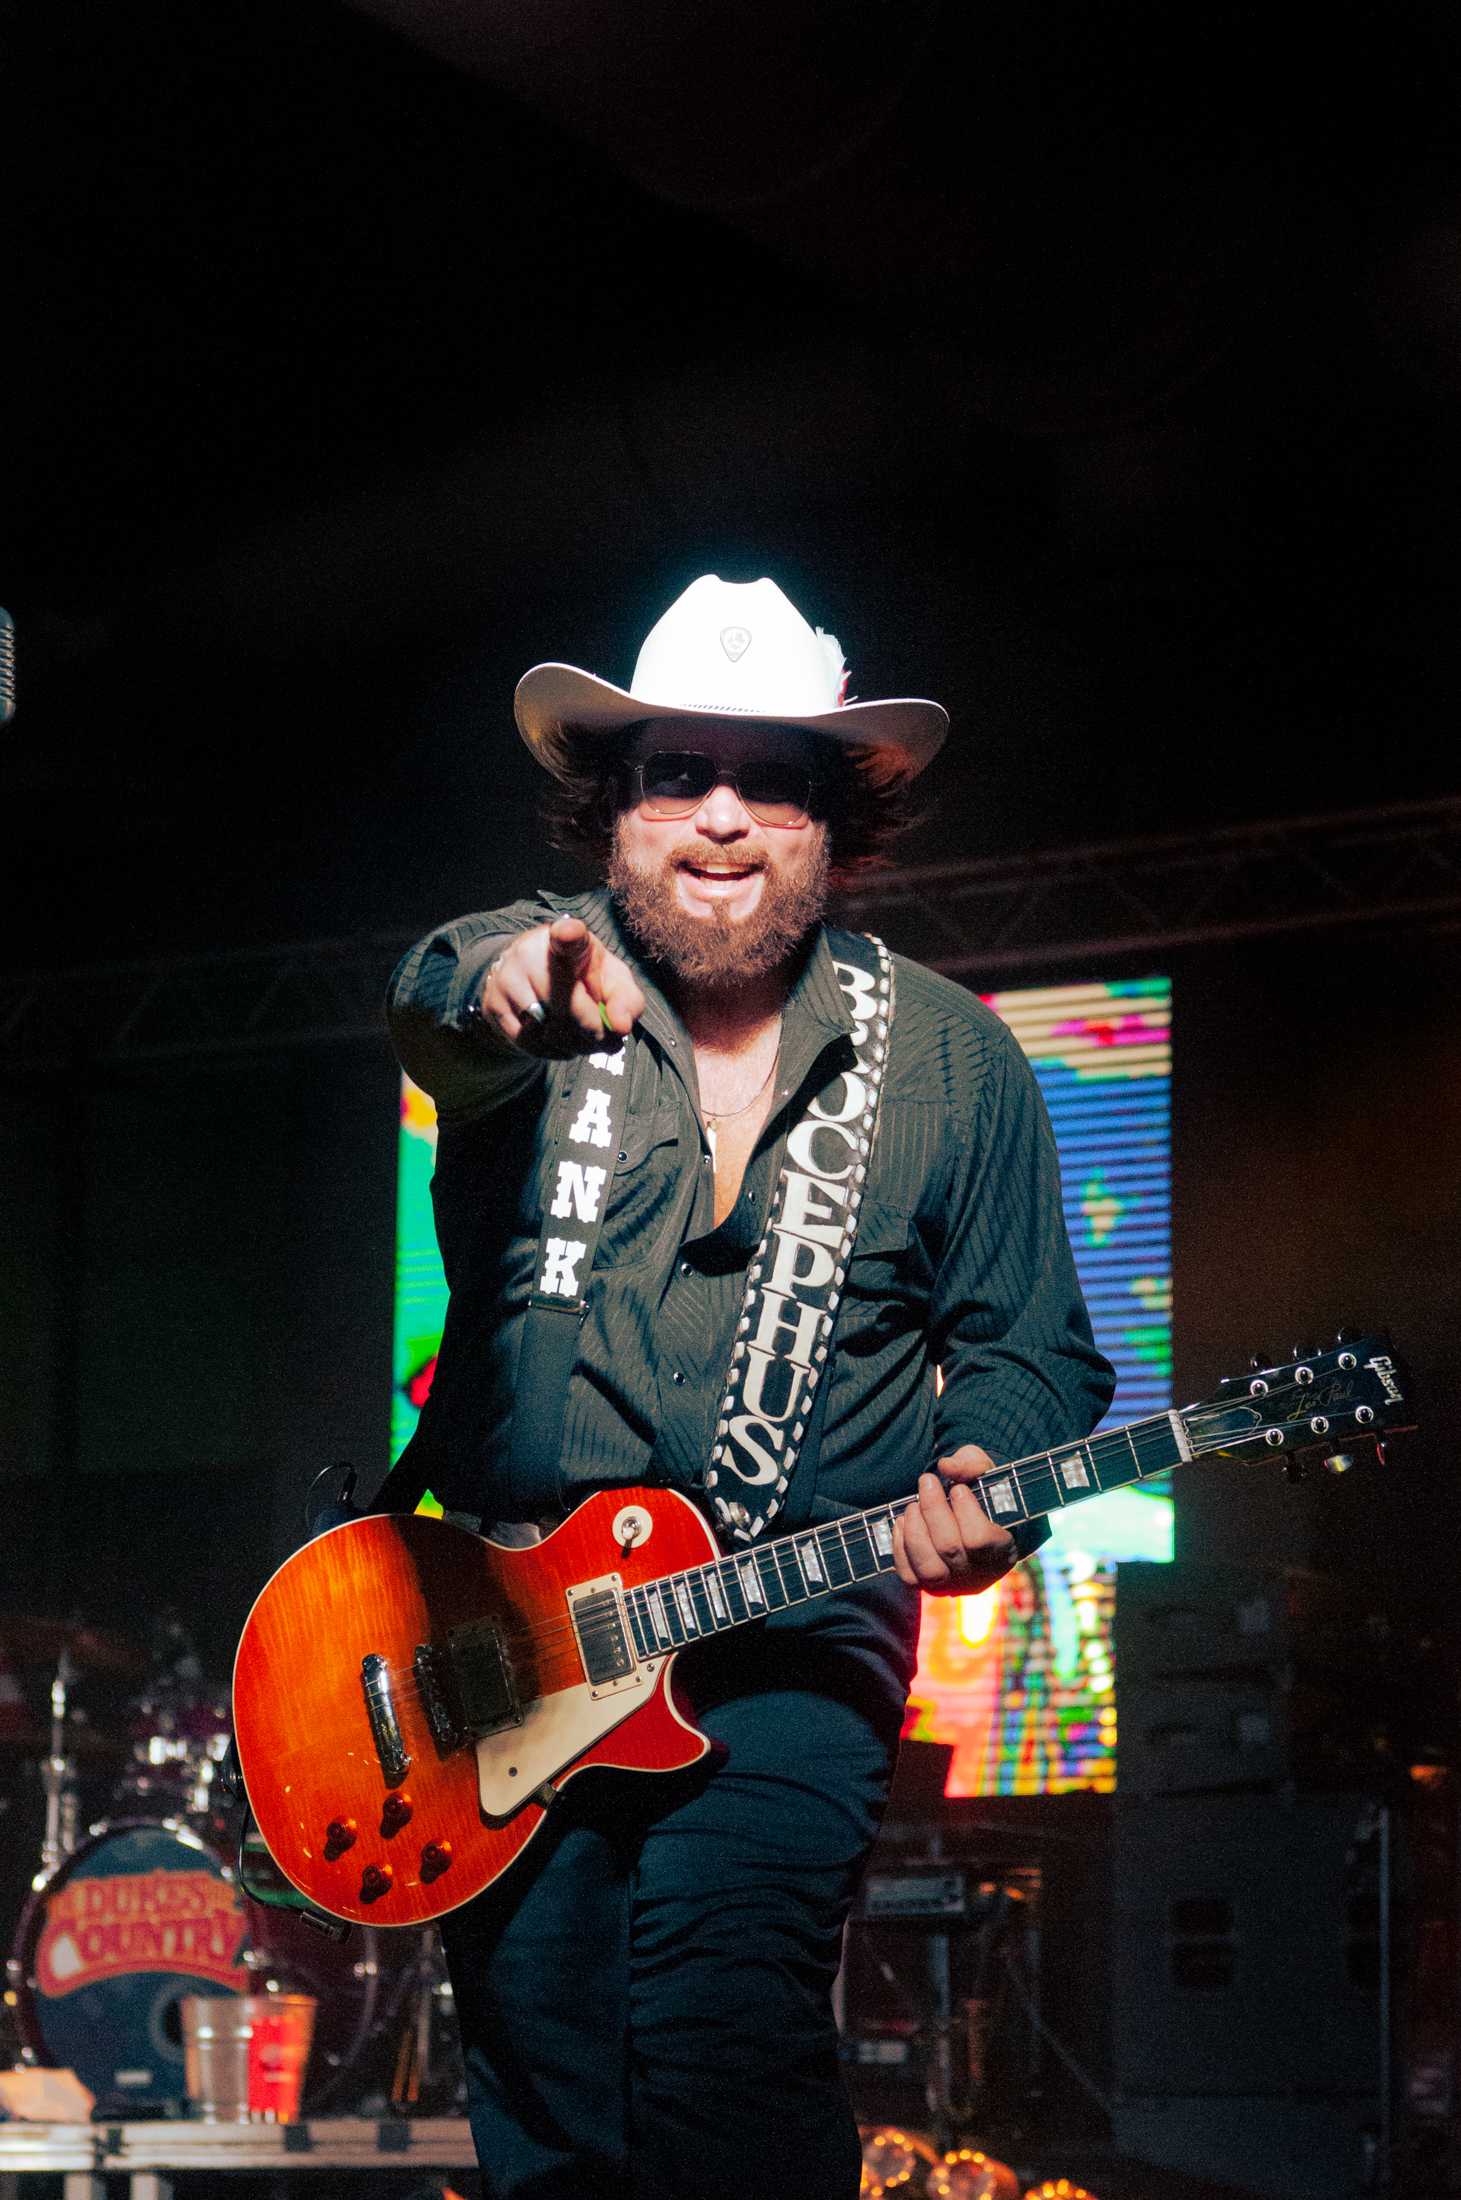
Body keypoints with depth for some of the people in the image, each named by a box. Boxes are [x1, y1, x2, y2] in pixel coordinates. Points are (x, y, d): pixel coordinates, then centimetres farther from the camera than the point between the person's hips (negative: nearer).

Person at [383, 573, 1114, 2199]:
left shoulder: (947, 1060, 6)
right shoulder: (521, 983, 2)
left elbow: (1033, 1350, 11)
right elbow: (431, 1004, -23)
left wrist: (980, 1486, -12)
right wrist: (506, 1003, -49)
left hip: (791, 1647, -1)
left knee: (718, 2005, -24)